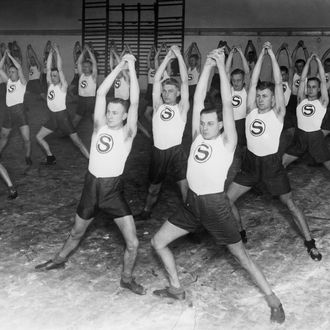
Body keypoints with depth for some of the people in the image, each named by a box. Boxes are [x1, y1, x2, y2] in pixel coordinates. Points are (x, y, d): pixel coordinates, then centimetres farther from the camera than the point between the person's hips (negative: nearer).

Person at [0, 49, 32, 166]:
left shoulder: (22, 82, -1)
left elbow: (19, 67, -15)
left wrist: (10, 56, -6)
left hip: (19, 110, -5)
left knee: (26, 139, -9)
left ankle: (28, 157, 11)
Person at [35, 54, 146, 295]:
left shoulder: (127, 132, -7)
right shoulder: (100, 125, 1)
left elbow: (135, 102, -17)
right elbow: (100, 93, -7)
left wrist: (131, 68, -17)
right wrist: (119, 67, -8)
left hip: (113, 190, -3)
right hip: (91, 186, 3)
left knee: (133, 243, -6)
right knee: (77, 232, 24)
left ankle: (127, 278, 20)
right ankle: (60, 259, 52)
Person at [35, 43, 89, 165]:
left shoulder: (62, 86, -8)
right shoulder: (50, 84, 9)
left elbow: (60, 69, -14)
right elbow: (48, 68, 3)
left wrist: (57, 51, -11)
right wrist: (51, 52, 1)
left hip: (62, 115, -7)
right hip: (52, 116, 7)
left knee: (77, 142, -8)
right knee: (39, 137, 10)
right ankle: (51, 158, 22)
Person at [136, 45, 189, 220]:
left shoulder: (181, 108, 1)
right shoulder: (158, 106, 7)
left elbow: (185, 81, -6)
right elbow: (156, 79, 2)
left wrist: (179, 56, -8)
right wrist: (168, 57, -1)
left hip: (176, 151, -3)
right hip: (158, 151, 3)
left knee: (185, 187, -9)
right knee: (153, 187, 19)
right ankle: (146, 212, 41)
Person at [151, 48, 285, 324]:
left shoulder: (227, 142, -9)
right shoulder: (198, 136, 4)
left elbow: (228, 104, -18)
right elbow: (198, 99, -2)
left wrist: (222, 67, -18)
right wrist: (208, 66, -8)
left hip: (215, 204, -6)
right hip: (192, 202, 6)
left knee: (241, 255, 3)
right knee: (158, 242, 9)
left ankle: (273, 300, 18)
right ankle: (177, 289, 27)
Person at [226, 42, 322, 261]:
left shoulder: (277, 113, -7)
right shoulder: (251, 111, 2)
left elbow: (278, 83, -14)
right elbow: (253, 82, -2)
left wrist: (272, 55, -14)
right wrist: (261, 56, -2)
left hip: (272, 163, -4)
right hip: (250, 163, 4)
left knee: (290, 204, 4)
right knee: (226, 199, 4)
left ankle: (310, 243, 17)